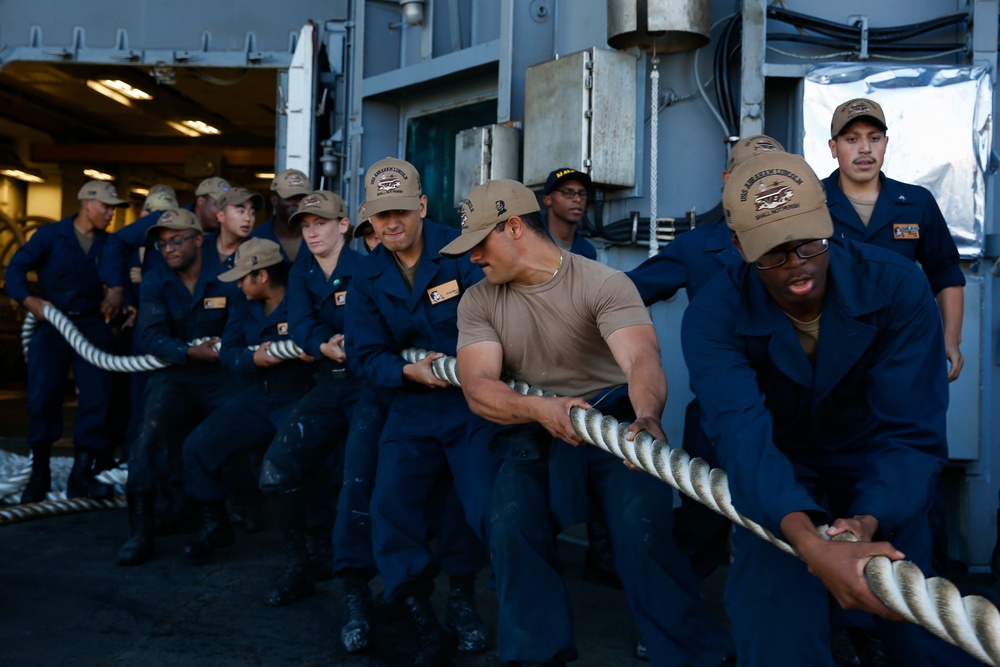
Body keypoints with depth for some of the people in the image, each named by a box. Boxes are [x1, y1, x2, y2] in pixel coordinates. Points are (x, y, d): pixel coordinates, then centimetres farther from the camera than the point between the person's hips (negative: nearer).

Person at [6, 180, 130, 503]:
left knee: (96, 397, -6)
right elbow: (16, 268, -7)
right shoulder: (50, 235, -3)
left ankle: (81, 474, 2)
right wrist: (28, 299, -24)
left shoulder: (108, 243, 7)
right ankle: (39, 473, 12)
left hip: (91, 327, 3)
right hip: (51, 324, -3)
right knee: (42, 397, -5)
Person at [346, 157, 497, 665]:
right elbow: (370, 356, 0)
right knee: (391, 509, -7)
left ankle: (462, 596, 19)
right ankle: (423, 623, 12)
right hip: (412, 403, 4)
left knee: (488, 511, -14)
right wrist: (410, 371, -19)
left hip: (472, 400, -3)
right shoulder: (367, 280, 4)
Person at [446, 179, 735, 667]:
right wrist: (541, 410, -32)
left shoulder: (602, 283, -10)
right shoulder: (478, 302, 2)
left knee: (641, 526, -27)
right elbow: (477, 387, -11)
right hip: (532, 435, 3)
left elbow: (642, 359, -26)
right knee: (510, 528, -23)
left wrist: (647, 416, -49)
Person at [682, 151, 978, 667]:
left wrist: (869, 520, -44)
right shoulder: (713, 317, -25)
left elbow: (911, 430, -25)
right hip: (774, 477, -1)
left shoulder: (896, 286, -22)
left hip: (872, 468, 1)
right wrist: (809, 541, -54)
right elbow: (743, 434, -38)